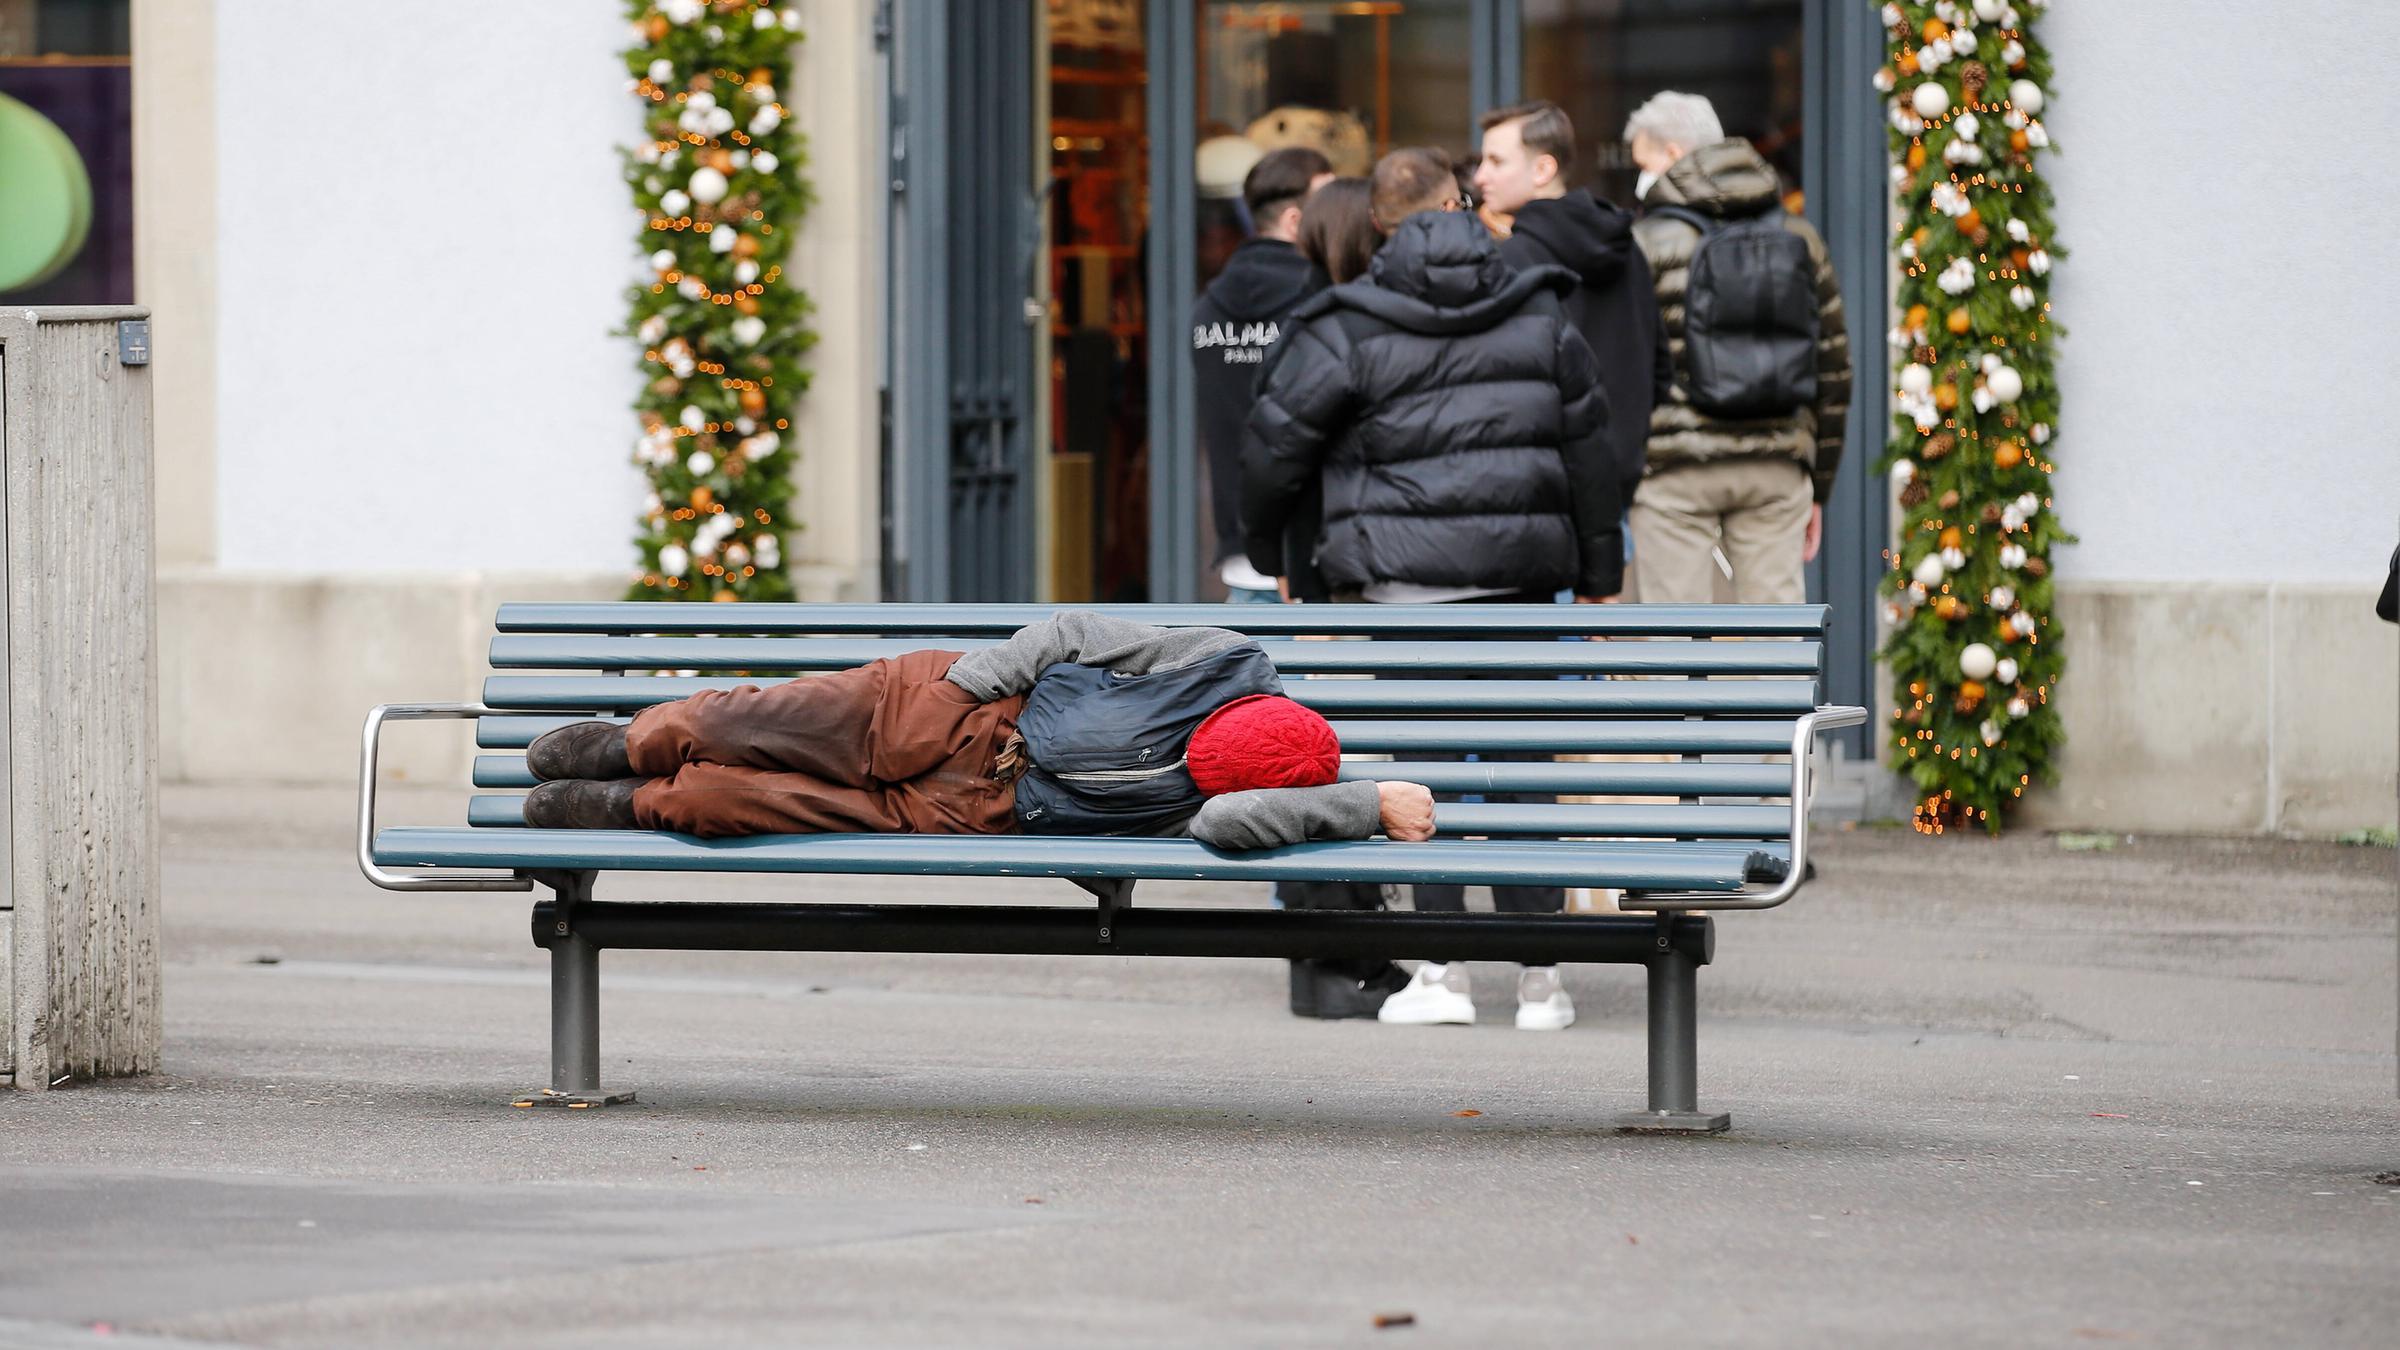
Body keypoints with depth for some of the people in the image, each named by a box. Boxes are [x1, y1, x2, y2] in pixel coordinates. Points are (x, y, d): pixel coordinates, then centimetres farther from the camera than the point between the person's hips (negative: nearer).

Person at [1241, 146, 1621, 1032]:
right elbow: (1587, 446, 10)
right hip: (1520, 569, 3)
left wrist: (1267, 551, 17)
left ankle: (1444, 970, -3)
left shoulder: (1350, 329, -3)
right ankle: (1539, 979, 6)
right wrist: (1599, 576, 17)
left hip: (1406, 574, -3)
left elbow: (1276, 444, 1)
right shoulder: (1537, 313, 8)